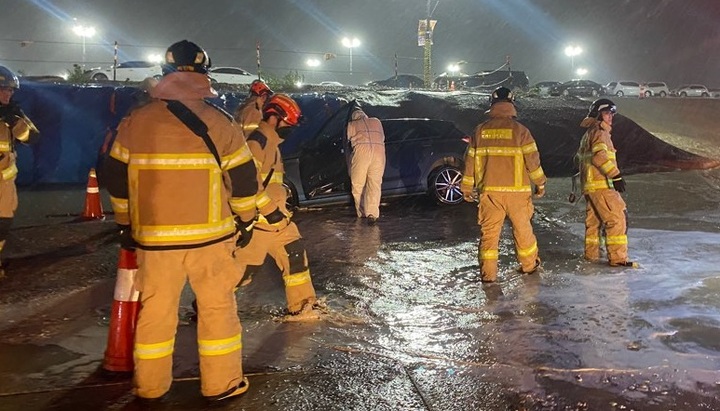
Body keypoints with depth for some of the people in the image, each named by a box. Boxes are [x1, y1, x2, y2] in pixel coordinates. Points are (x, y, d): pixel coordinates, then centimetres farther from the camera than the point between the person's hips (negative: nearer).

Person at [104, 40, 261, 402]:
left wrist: (125, 224, 18)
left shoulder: (134, 123, -1)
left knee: (156, 309, 14)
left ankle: (150, 387, 28)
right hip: (209, 235, -2)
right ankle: (221, 384, 20)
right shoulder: (220, 123, -6)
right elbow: (243, 180, -3)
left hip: (153, 236, 2)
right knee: (217, 305, 11)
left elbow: (117, 179, 5)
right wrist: (245, 219, 13)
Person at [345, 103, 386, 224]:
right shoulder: (376, 122, 29)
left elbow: (348, 141, 27)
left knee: (358, 185, 9)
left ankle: (361, 213, 14)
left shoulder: (351, 125, 22)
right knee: (374, 184, 2)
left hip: (362, 149, -2)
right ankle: (372, 213, -13)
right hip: (379, 149, 2)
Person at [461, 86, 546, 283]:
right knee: (522, 229, 14)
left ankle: (488, 273, 2)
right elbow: (532, 159, -3)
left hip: (489, 191, 1)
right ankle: (529, 265, 30)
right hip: (516, 191, -1)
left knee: (489, 231, 4)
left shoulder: (481, 130, 3)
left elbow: (470, 160, 6)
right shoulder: (519, 130, -4)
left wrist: (467, 188, 16)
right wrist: (540, 184, 10)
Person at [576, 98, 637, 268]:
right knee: (617, 218, -10)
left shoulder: (588, 134, 22)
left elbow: (580, 157, 29)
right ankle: (618, 258, -11)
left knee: (593, 220, 17)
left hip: (589, 185, 10)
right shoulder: (599, 132, -9)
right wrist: (615, 175, -27)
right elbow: (599, 156, -24)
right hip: (601, 184, -10)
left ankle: (591, 254, 27)